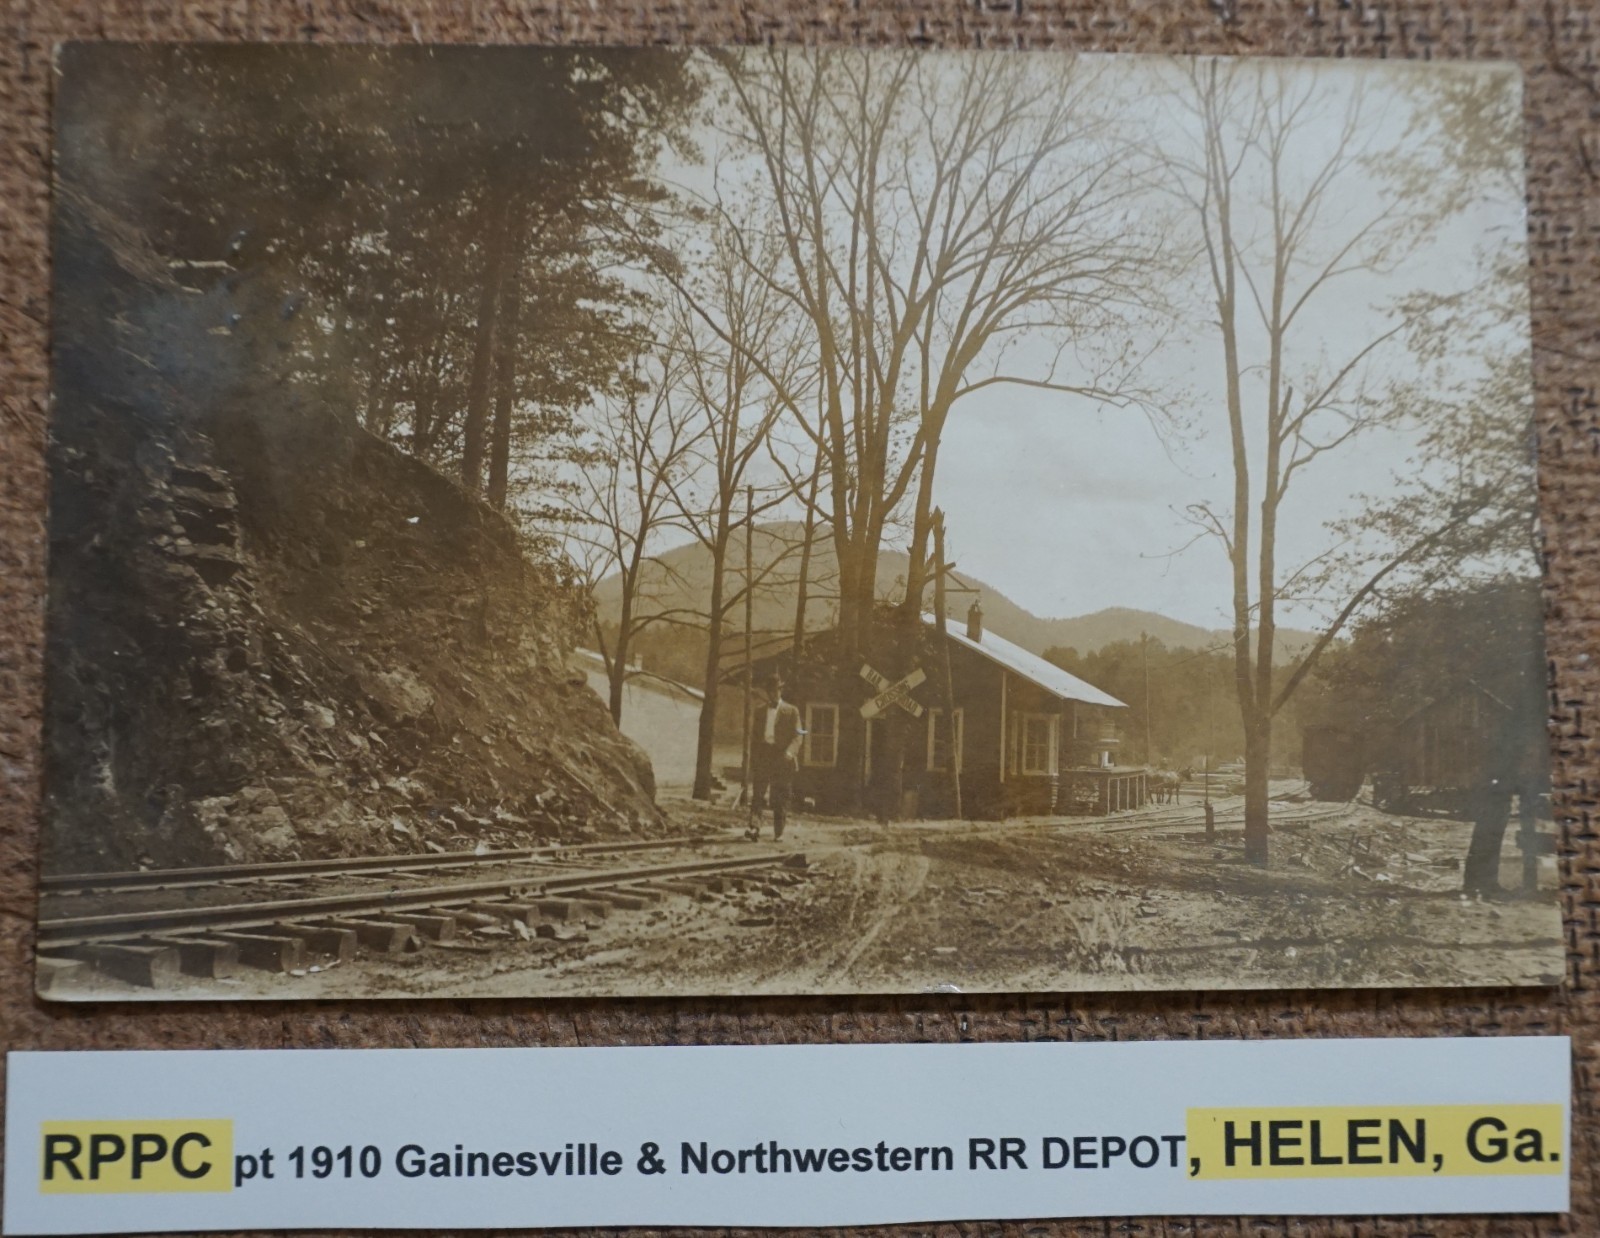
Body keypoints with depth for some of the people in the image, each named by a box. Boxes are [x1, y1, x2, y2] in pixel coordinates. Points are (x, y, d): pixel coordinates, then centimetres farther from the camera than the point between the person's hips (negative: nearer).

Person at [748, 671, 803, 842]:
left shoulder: (791, 711, 7)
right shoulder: (760, 712, 16)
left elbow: (797, 735, 0)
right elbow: (754, 736, 16)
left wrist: (790, 751, -19)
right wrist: (753, 761, 8)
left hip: (783, 758, -2)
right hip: (763, 758, 2)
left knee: (781, 799, 2)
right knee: (758, 794, -9)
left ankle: (778, 832, 8)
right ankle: (754, 828, -15)